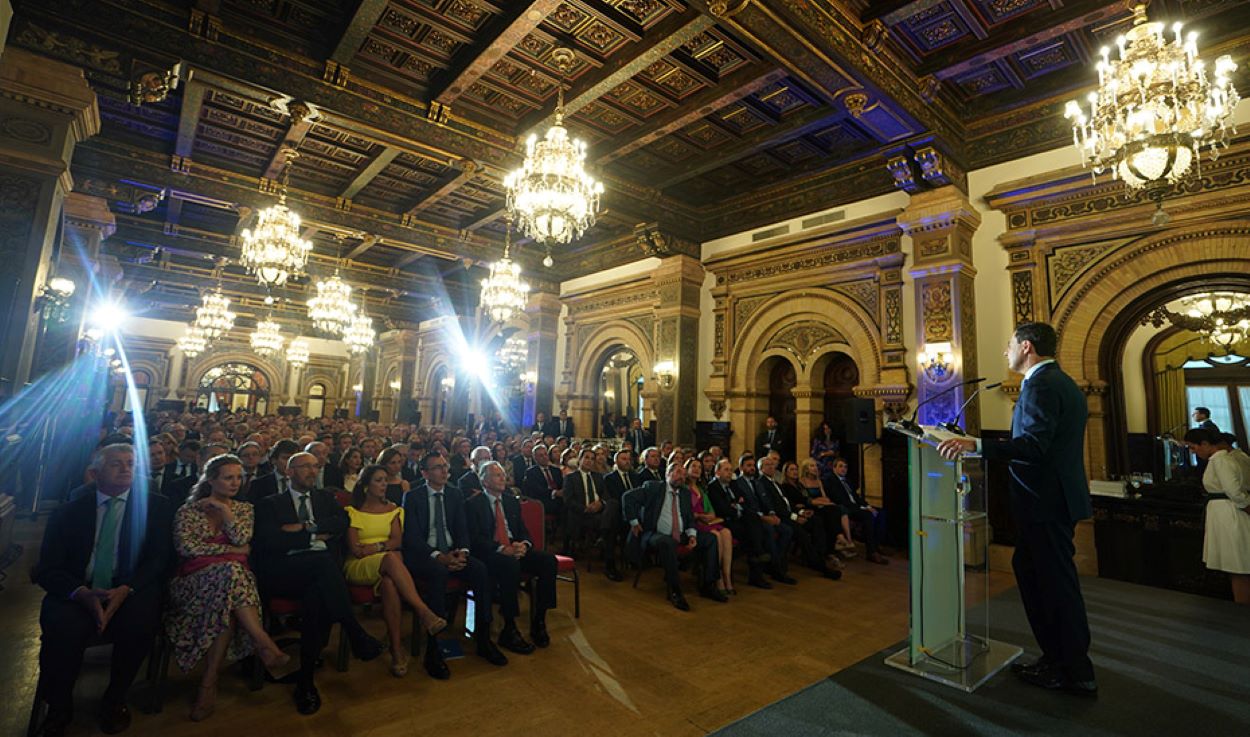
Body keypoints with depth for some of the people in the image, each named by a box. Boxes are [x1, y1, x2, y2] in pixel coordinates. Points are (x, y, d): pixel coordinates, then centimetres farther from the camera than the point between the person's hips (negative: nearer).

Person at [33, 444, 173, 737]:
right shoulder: (68, 511, 9)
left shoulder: (155, 506, 6)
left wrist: (125, 590, -21)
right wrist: (83, 594, -20)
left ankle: (114, 701, -3)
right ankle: (58, 707, -1)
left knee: (141, 619, -32)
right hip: (76, 595, 1)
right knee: (62, 626, -31)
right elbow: (47, 568, 1)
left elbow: (159, 558, -2)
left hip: (130, 593, -1)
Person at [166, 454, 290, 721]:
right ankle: (265, 644, -39)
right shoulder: (189, 510, 11)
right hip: (197, 577, -2)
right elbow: (185, 546, -4)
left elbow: (242, 540, -1)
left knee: (227, 603, -35)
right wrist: (230, 550, -7)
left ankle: (209, 683, -26)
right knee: (229, 572, -37)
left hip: (232, 574, 2)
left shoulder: (243, 508, 17)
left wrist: (224, 509, -3)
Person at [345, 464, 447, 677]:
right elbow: (355, 549, -2)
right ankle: (424, 612, -45)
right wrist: (385, 547, -7)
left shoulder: (393, 509, 18)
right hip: (359, 567, -2)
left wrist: (374, 547, -10)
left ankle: (397, 647, -36)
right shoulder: (354, 512, 10)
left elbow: (397, 541, 4)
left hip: (387, 564, 2)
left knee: (389, 583, -37)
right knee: (391, 558, -38)